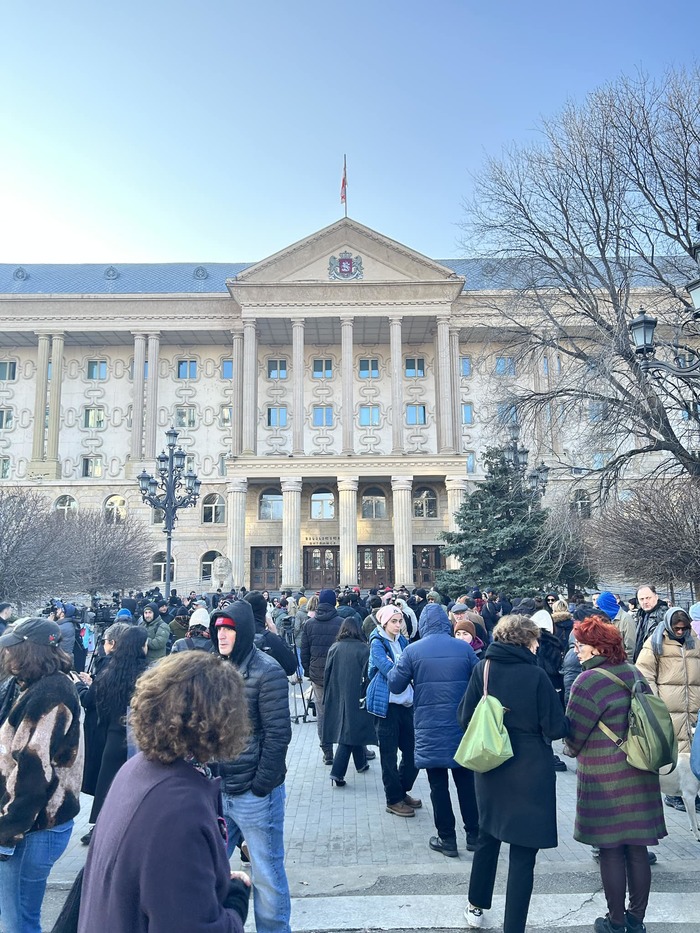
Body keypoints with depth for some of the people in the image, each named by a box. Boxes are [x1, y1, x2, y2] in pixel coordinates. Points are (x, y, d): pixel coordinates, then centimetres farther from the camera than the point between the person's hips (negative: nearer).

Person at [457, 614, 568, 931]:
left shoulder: (482, 668, -6)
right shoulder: (536, 675, -17)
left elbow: (464, 718, -3)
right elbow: (555, 728, -14)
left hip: (490, 769, 5)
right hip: (530, 773, -4)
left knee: (487, 837, 25)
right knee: (523, 852, 8)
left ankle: (476, 907, 39)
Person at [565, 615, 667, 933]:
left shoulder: (589, 681, -18)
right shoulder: (635, 674, 3)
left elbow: (573, 732, -13)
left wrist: (573, 750, 8)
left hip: (604, 778, -6)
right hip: (640, 775, 7)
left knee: (611, 851, 7)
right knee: (637, 848, 15)